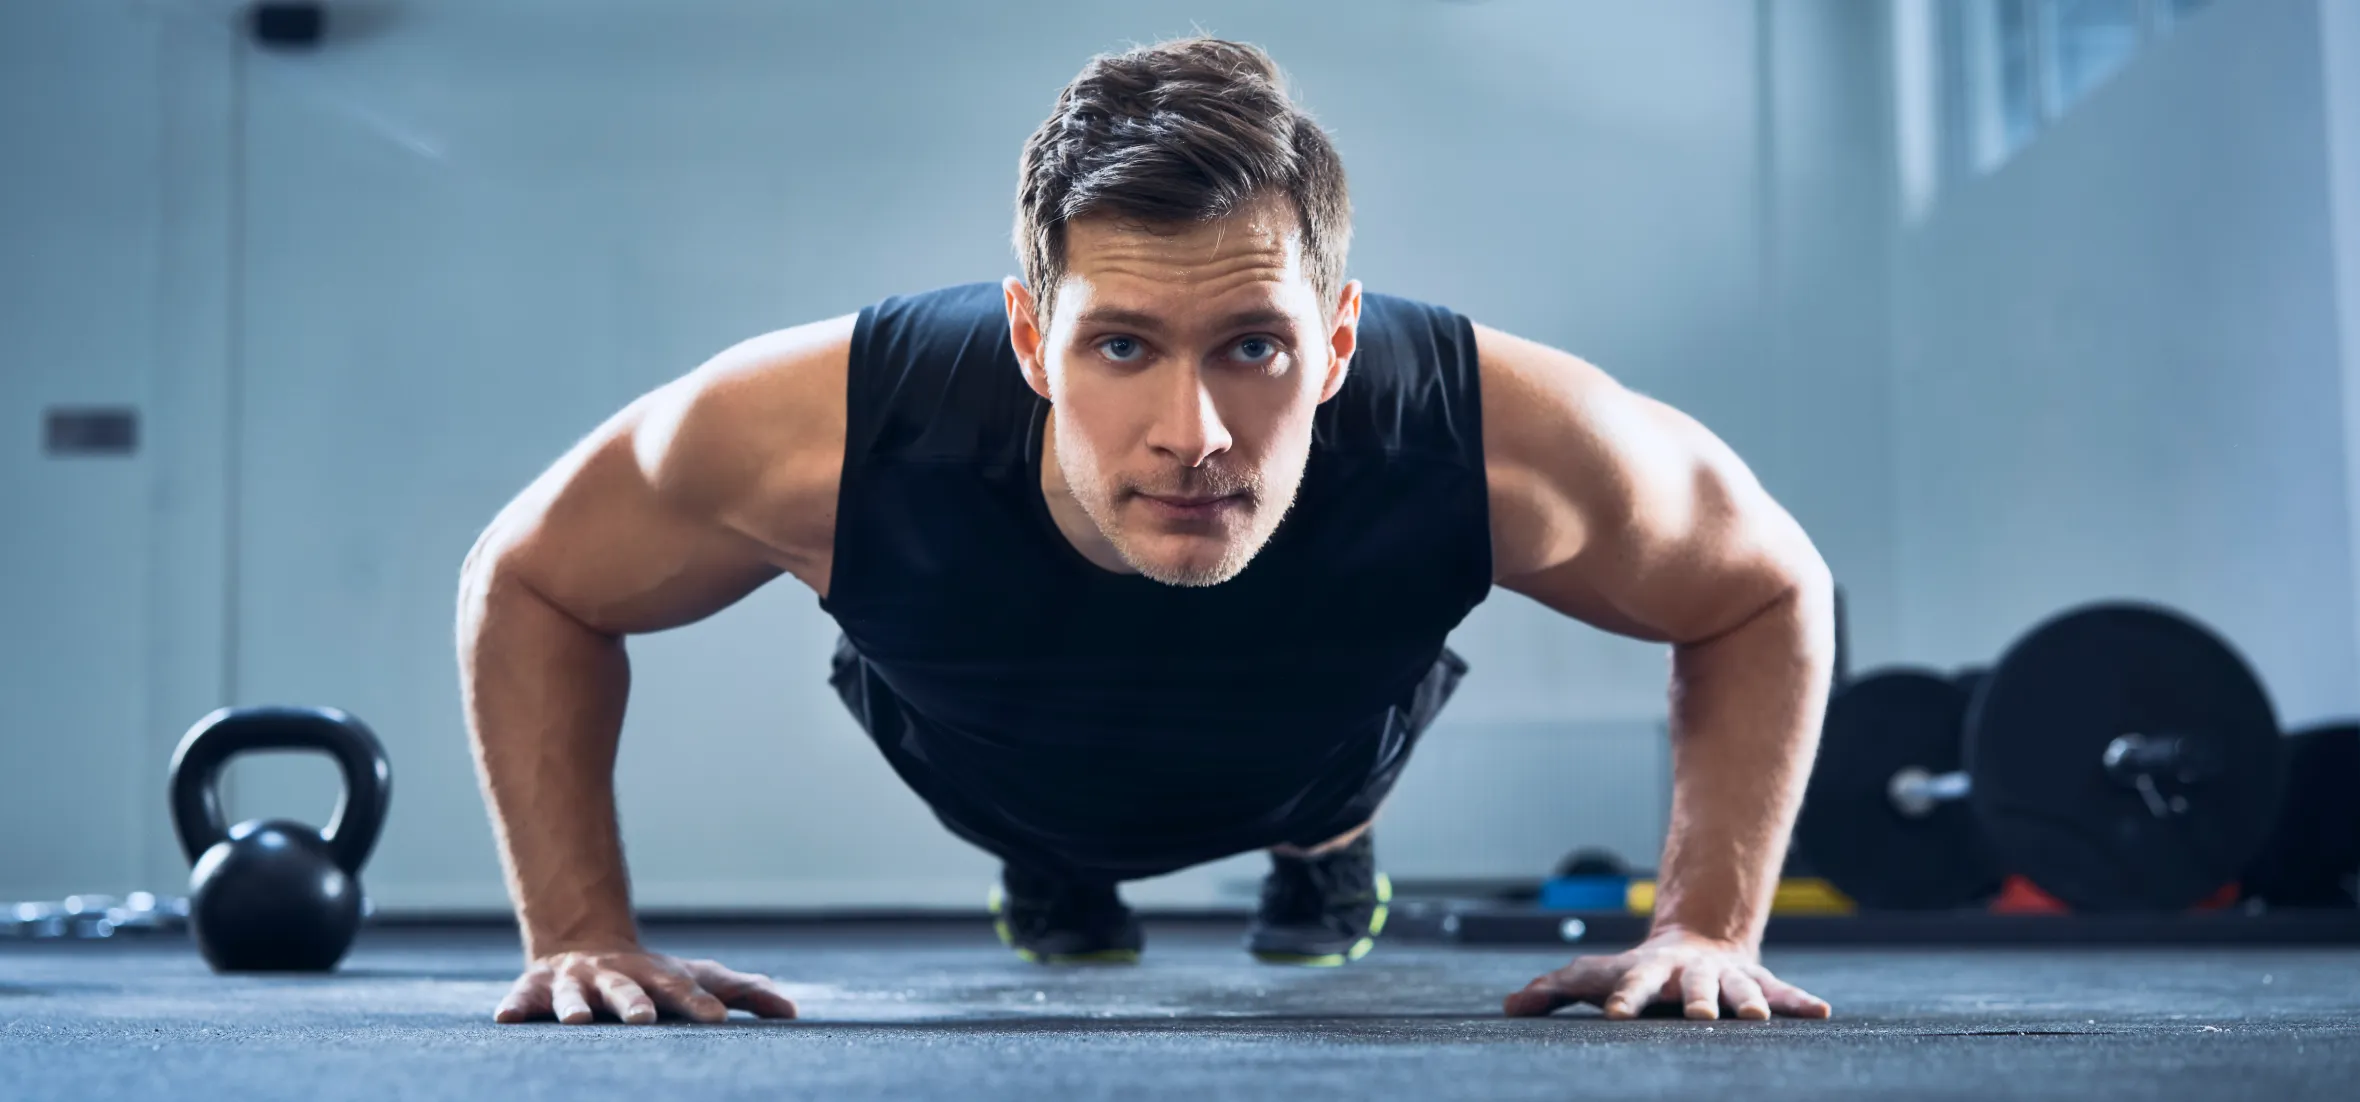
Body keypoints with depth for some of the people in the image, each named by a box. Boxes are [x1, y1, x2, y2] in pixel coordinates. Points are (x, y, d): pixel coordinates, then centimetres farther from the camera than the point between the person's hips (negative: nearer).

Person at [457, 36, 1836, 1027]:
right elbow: (526, 586, -24)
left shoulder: (1505, 440, -45)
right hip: (989, 776, 0)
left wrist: (1710, 928, -28)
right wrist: (583, 938, -28)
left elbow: (1772, 588, -23)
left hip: (1309, 771, 1)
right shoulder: (820, 432, -46)